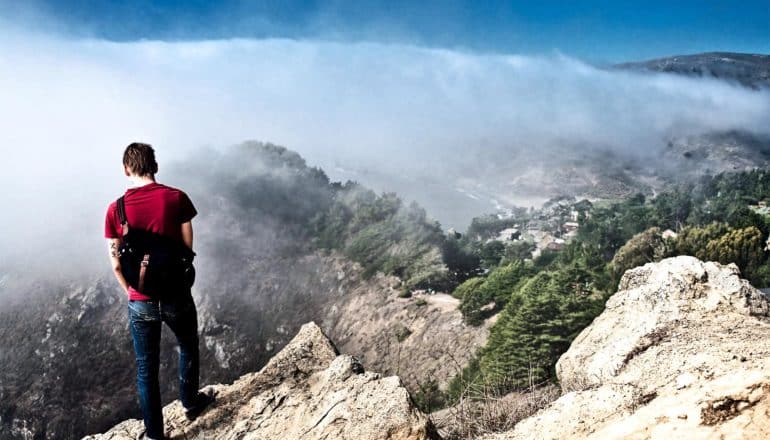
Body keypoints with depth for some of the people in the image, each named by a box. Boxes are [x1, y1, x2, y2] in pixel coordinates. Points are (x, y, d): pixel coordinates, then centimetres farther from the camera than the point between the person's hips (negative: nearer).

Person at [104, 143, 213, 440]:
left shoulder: (115, 210, -7)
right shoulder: (177, 198, -10)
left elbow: (116, 264, -3)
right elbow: (188, 248, -5)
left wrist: (131, 291, 13)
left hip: (140, 303, 1)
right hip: (177, 295, 0)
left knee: (146, 367, 15)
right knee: (188, 348, 27)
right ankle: (190, 403, 44)